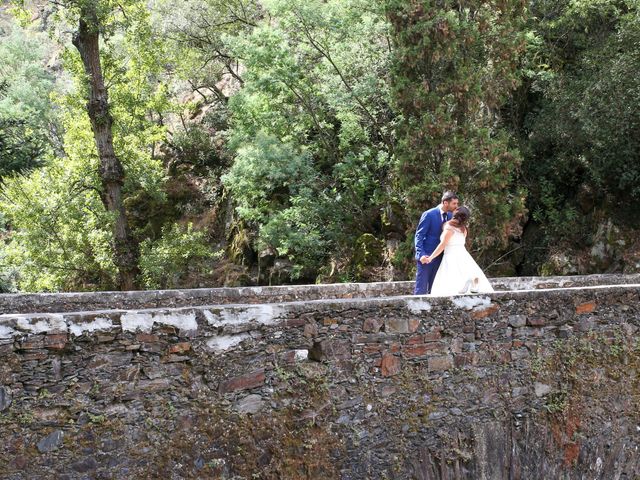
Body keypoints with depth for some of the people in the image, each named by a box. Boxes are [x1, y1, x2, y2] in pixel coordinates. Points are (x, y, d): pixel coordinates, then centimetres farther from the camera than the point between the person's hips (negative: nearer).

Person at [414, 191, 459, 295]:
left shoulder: (450, 216, 6)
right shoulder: (429, 214, -12)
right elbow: (419, 235, -11)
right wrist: (421, 254, -21)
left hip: (439, 258, 6)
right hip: (426, 257, -6)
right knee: (421, 289, -4)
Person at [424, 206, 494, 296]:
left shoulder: (449, 227, -7)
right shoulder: (463, 229, 13)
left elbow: (442, 245, -12)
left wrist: (430, 257, -6)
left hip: (451, 257, -7)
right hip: (463, 255, 7)